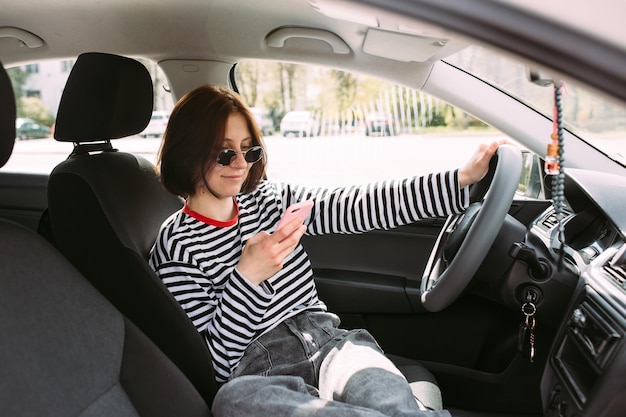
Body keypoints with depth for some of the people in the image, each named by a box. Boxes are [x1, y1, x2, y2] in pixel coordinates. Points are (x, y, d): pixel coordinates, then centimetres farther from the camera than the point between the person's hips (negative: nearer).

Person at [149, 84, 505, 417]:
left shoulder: (269, 200, 12)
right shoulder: (177, 248, -3)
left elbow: (359, 206, 1)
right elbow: (214, 360, -6)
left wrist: (461, 178, -6)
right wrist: (247, 277, -20)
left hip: (326, 337, 4)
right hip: (258, 371, -3)